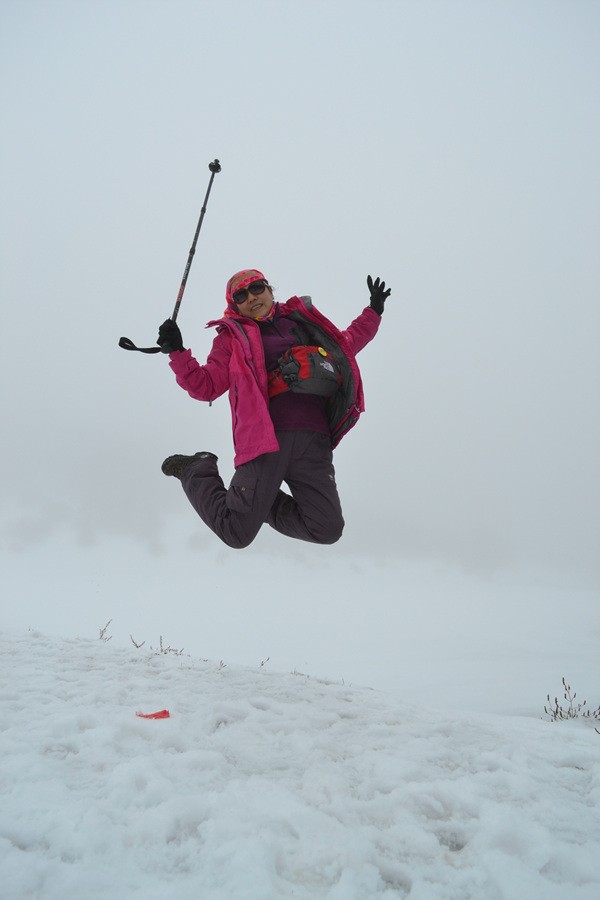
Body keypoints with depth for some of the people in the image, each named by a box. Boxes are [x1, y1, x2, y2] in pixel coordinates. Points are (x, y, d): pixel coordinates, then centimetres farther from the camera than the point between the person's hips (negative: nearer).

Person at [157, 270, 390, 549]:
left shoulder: (301, 321, 24)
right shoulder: (233, 337, 13)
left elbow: (344, 345, 37)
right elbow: (205, 386, 6)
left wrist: (373, 311, 38)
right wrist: (178, 353, -6)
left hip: (314, 440, 4)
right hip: (266, 438, -4)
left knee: (328, 530, -6)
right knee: (237, 533, -7)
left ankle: (262, 503, 20)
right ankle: (196, 470, 21)